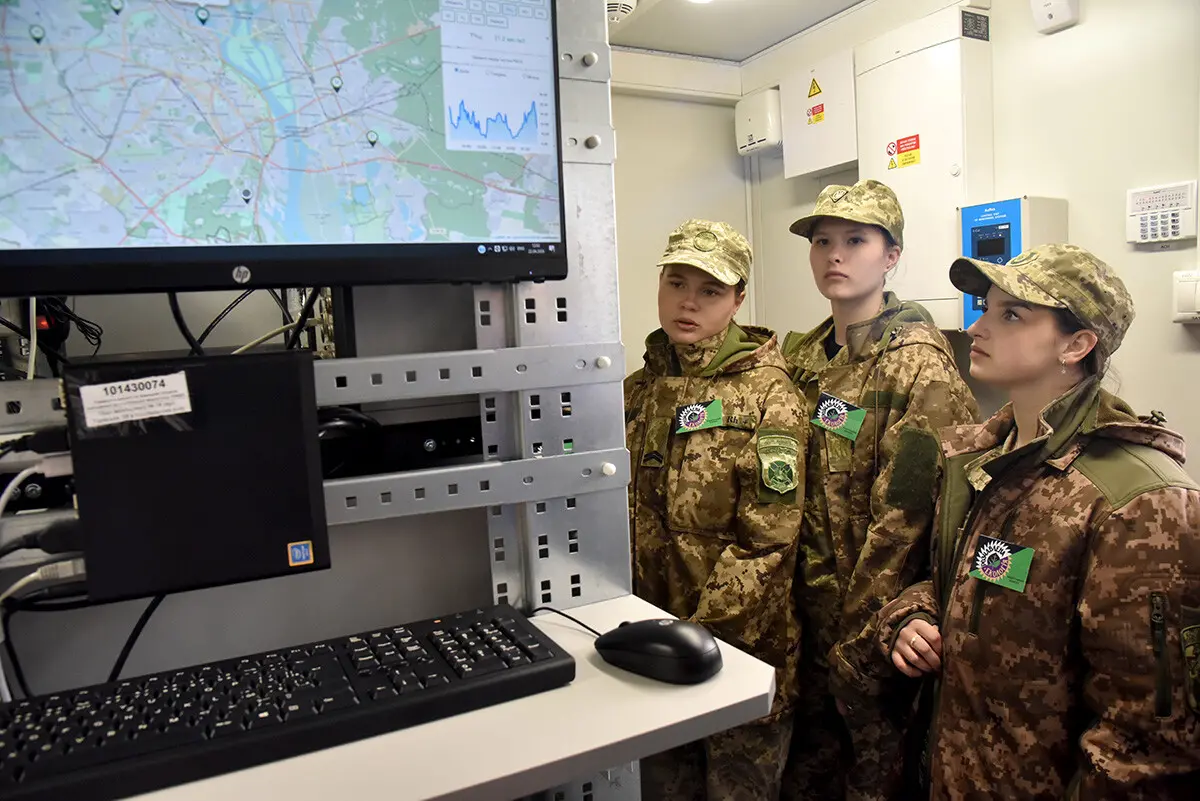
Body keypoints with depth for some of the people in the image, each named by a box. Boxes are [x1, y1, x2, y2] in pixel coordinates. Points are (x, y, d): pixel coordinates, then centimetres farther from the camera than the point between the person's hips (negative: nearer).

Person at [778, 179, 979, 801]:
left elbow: (901, 523, -19)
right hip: (810, 620, 6)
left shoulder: (919, 365, -15)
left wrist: (858, 640, -15)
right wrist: (806, 617, 6)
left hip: (877, 630, -6)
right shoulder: (803, 359, 6)